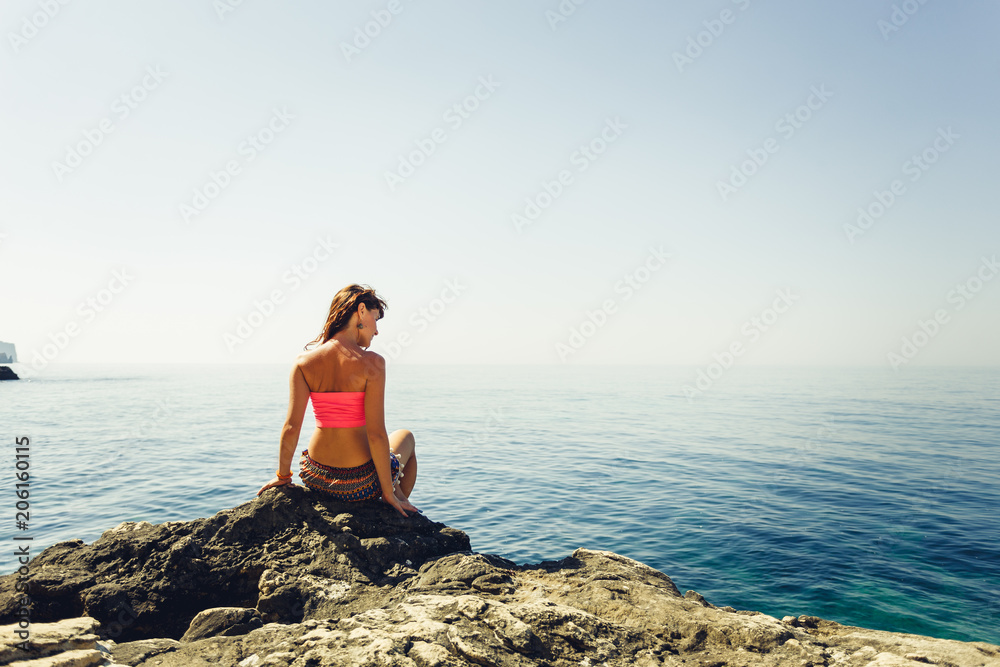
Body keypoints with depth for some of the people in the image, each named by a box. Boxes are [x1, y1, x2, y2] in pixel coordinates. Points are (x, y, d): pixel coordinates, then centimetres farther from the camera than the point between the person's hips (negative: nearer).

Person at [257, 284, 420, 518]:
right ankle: (399, 508, 41)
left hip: (316, 479, 4)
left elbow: (291, 428, -8)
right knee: (405, 437, 30)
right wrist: (388, 492, -10)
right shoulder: (372, 363, -18)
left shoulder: (304, 361, -7)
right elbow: (376, 434, -19)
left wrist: (282, 475, 6)